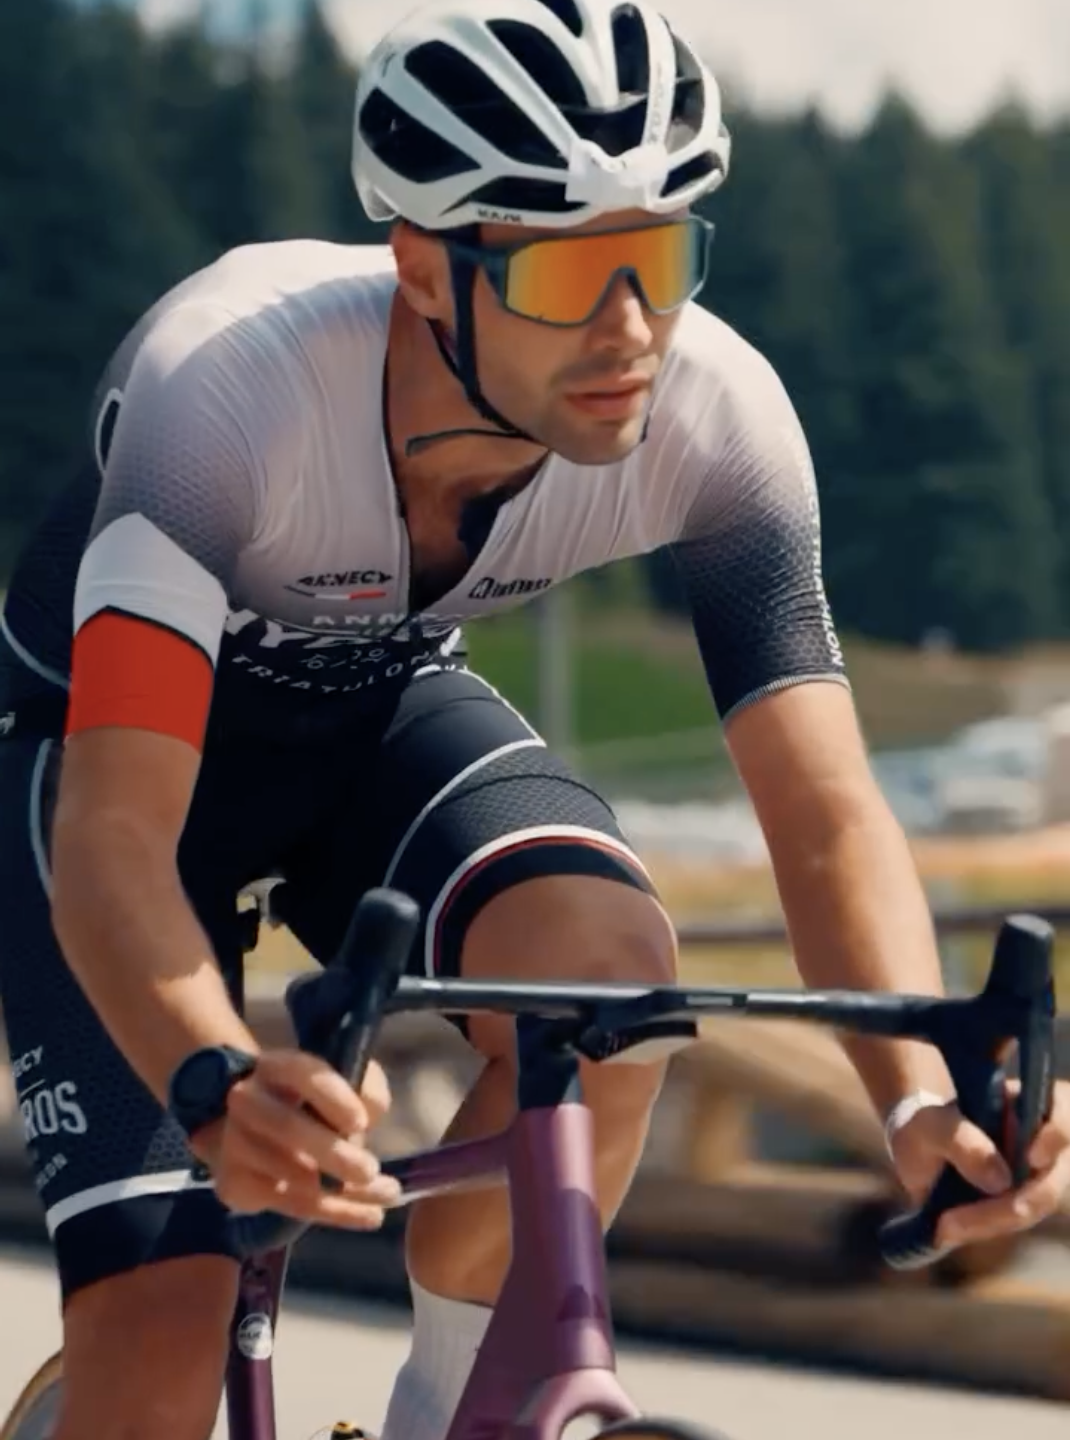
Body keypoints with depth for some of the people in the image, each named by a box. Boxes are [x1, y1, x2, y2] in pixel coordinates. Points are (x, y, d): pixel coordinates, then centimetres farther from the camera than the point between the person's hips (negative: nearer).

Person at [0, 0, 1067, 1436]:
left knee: (606, 954, -31)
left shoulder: (715, 413, -27)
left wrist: (920, 1097, -47)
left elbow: (828, 817, -28)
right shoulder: (230, 383, -38)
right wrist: (218, 1087, -63)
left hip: (377, 713, 3)